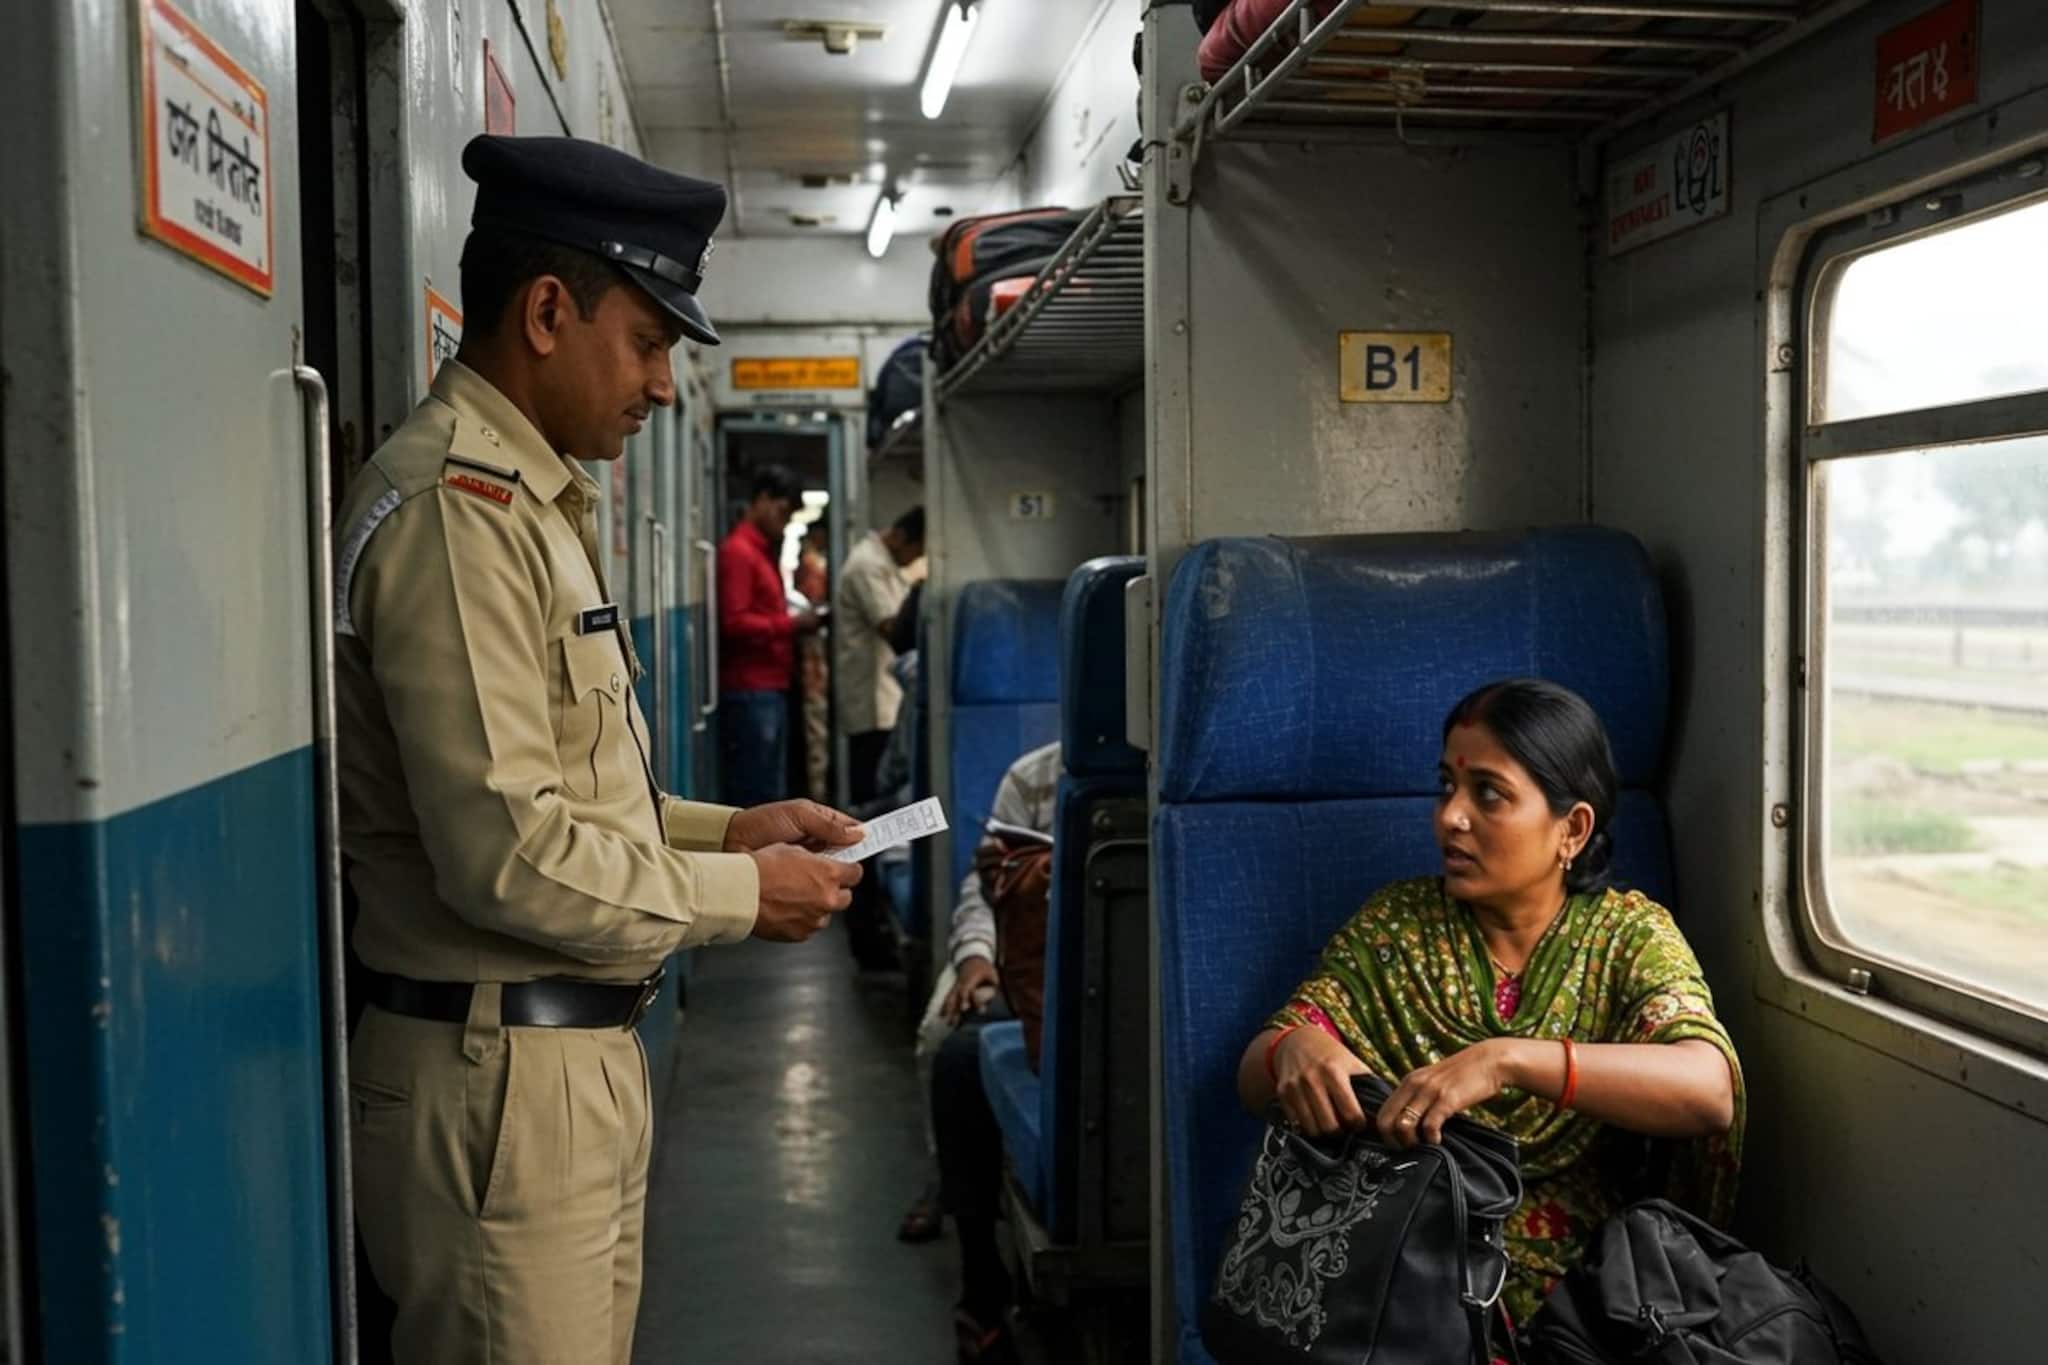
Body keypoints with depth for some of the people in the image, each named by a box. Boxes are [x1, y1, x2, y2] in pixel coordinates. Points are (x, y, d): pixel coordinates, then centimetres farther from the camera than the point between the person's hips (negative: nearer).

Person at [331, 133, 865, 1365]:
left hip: (584, 1052, 10)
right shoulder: (459, 509, -18)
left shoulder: (533, 502, 15)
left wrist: (725, 829, 7)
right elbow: (509, 854, -23)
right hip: (500, 1079, -10)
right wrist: (740, 894, -12)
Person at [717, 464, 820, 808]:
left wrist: (795, 621, 7)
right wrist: (791, 624, -14)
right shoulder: (737, 551, -11)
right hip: (749, 691, -10)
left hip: (771, 687, 10)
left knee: (771, 792, 12)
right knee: (752, 793, -7)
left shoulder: (765, 550, 20)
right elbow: (734, 623, -19)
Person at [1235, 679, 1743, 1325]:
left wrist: (1507, 1060, -34)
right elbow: (1253, 1077, 0)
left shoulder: (1630, 935, -2)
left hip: (1582, 1290, -2)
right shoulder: (1396, 924, 4)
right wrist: (1293, 1047, -25)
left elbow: (1709, 1090, -20)